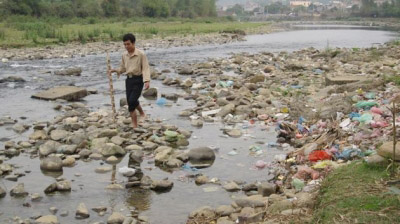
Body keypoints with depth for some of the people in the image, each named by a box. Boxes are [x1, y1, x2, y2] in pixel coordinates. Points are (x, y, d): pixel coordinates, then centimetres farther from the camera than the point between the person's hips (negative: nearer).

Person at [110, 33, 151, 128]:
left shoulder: (141, 54, -11)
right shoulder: (124, 56, 8)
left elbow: (146, 68, -15)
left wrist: (147, 81, -28)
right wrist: (116, 70, -2)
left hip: (138, 80, -6)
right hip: (129, 79, 6)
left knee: (132, 100, -18)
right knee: (130, 102, 4)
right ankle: (134, 124, 15)